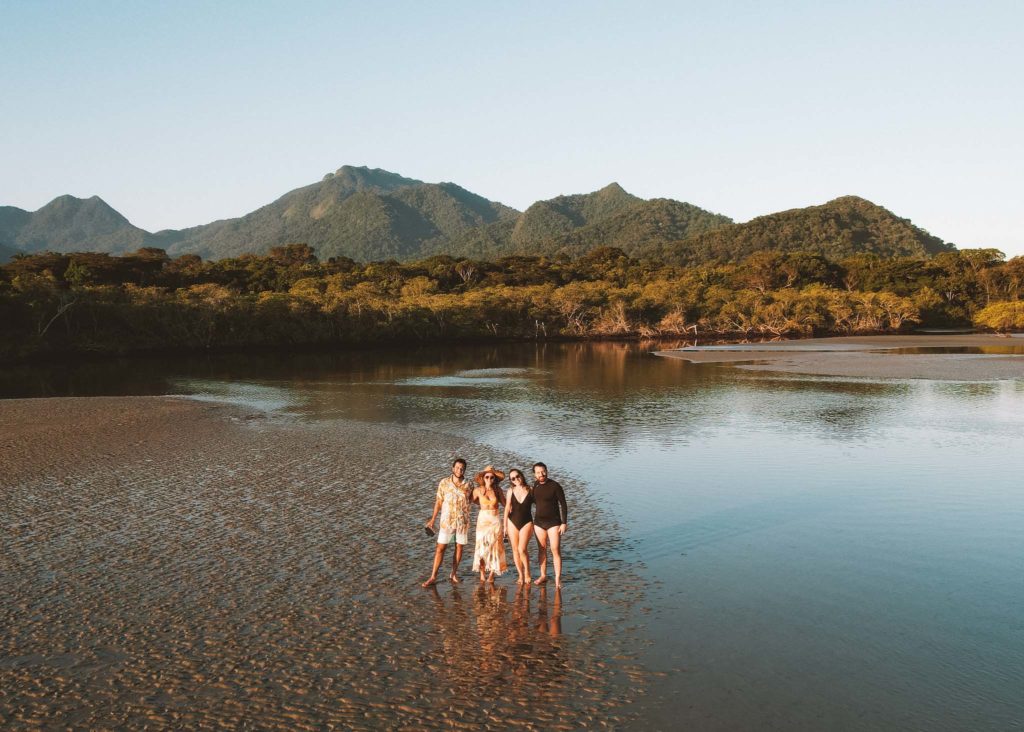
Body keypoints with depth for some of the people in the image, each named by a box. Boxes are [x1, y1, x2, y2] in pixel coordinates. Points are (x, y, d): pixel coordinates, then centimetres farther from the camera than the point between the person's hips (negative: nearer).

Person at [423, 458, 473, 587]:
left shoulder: (468, 486, -1)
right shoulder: (444, 483, -3)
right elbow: (439, 502, 3)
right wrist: (433, 519, 4)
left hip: (462, 522, 1)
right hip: (447, 521, -1)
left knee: (459, 547, 7)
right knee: (440, 548, -2)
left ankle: (454, 574, 21)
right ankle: (433, 577, 1)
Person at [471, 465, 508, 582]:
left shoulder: (497, 490, 0)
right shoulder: (478, 490, -2)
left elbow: (504, 503, 3)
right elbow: (472, 500, 13)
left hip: (495, 520, 1)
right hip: (483, 520, 0)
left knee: (494, 546, -1)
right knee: (482, 546, -2)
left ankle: (492, 574, 6)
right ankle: (482, 573, 7)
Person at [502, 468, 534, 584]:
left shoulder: (530, 490, -4)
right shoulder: (511, 491, 0)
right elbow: (507, 508, 5)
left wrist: (534, 525, 1)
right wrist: (505, 525, 3)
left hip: (526, 522, -2)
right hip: (513, 522, 3)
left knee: (522, 549, -15)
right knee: (515, 550, 4)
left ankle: (527, 572, 7)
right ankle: (521, 575, 15)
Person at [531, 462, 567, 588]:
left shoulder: (555, 486, -13)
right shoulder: (535, 485, 2)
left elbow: (563, 504, -10)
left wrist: (564, 523, -13)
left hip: (553, 522, -5)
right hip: (539, 522, 5)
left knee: (555, 550, -9)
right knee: (542, 550, 11)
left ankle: (558, 578, -7)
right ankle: (543, 575, 20)